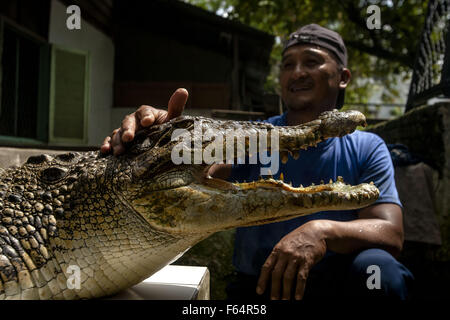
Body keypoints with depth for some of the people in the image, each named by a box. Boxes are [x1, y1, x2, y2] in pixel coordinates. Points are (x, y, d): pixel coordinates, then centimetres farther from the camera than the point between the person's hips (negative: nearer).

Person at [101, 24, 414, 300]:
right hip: (258, 284, 1)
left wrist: (323, 231, -34)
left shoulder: (367, 148, -3)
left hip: (337, 280, 0)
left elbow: (391, 233, -14)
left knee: (376, 265, -30)